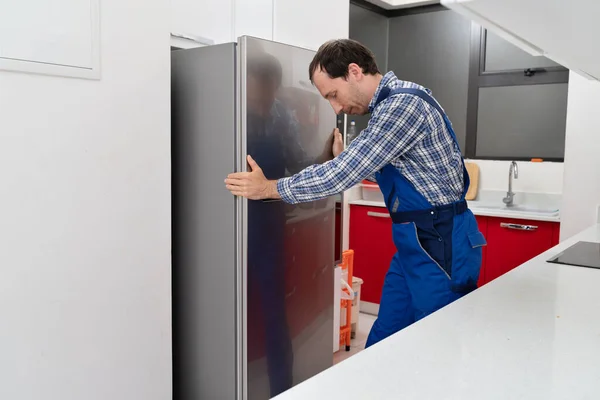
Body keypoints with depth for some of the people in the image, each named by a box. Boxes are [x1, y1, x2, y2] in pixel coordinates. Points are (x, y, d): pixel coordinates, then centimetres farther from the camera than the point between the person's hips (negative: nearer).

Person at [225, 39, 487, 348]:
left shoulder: (403, 103, -20)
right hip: (413, 242, 9)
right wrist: (345, 159, 7)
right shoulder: (388, 106, 10)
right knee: (382, 343, 14)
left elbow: (345, 173, -22)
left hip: (441, 243, -9)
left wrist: (269, 188, -12)